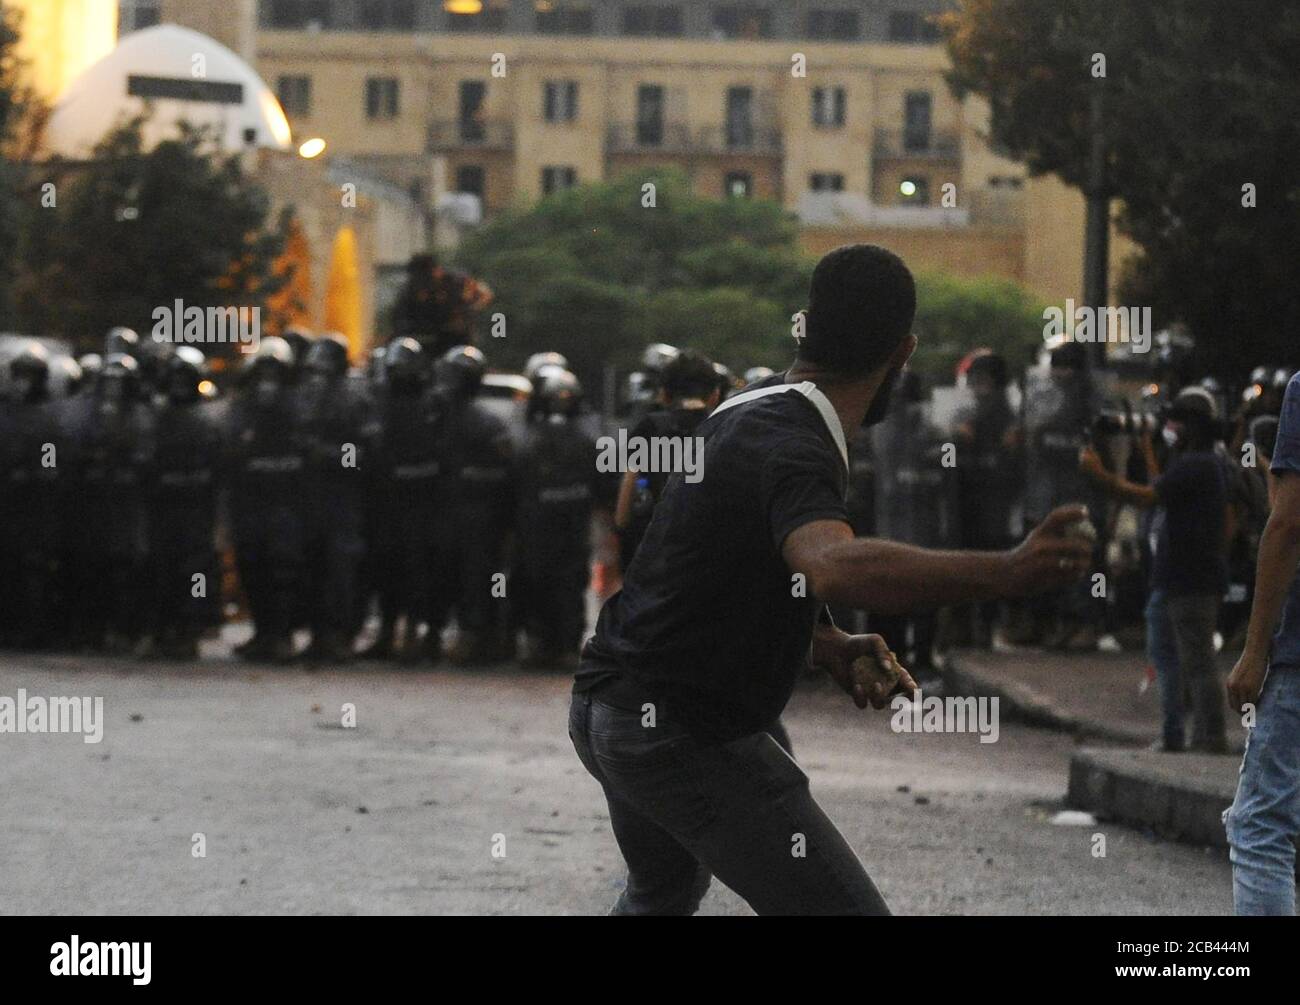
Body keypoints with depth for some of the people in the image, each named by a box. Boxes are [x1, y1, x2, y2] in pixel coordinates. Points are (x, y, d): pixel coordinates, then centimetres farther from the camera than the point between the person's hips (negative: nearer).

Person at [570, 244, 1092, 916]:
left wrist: (833, 650, 3)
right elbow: (834, 568, -44)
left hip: (606, 709, 10)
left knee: (664, 892, 35)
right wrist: (1006, 573, -53)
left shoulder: (741, 416, 10)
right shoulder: (791, 446, -21)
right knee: (845, 910, -14)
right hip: (683, 731, -10)